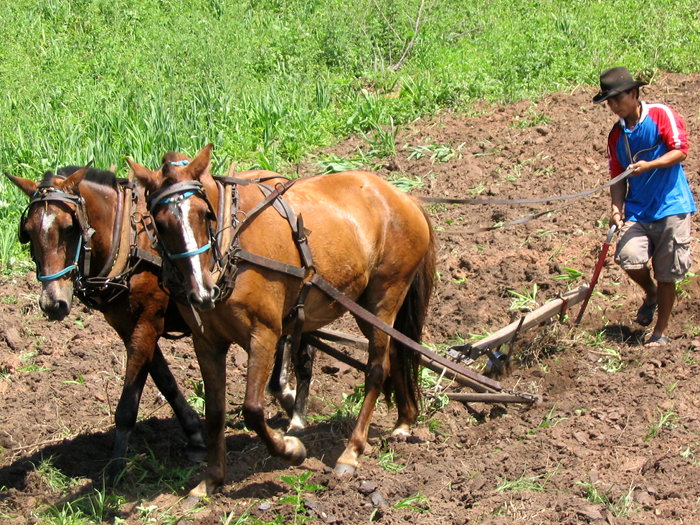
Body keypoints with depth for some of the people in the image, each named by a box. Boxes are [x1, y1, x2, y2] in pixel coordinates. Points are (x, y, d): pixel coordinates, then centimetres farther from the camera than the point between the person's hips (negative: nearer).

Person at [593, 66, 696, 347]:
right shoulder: (616, 135, 12)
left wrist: (649, 166, -23)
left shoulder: (661, 115, -4)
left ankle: (660, 333, 17)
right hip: (637, 210, 4)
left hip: (671, 208, -4)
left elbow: (680, 151, -10)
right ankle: (650, 294, 16)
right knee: (629, 257, -17)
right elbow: (618, 176, 13)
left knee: (667, 276, 1)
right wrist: (616, 207, -4)